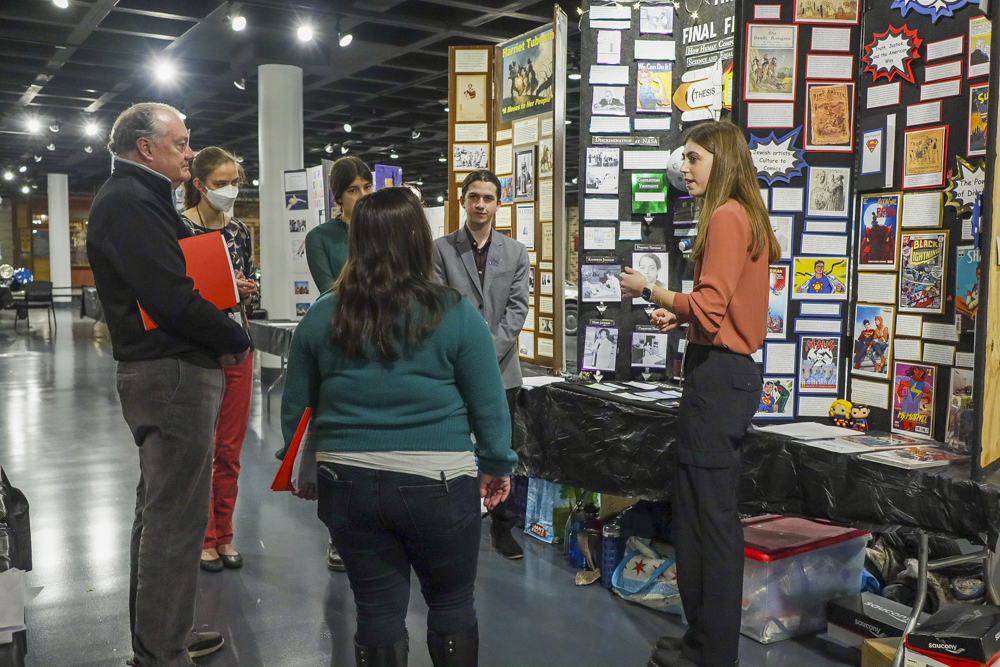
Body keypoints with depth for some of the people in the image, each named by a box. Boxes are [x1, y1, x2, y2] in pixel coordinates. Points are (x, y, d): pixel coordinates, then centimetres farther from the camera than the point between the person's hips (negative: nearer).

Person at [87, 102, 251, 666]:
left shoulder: (139, 199, 19)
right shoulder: (129, 203, -14)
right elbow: (172, 297, -23)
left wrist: (220, 332, 3)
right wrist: (236, 340, -11)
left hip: (162, 371, 12)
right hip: (172, 373, -12)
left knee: (161, 510, 19)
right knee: (176, 519, -5)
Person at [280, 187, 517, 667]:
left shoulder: (321, 317, -1)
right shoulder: (455, 314, -10)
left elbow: (295, 407, 8)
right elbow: (488, 404, -5)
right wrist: (498, 465, 9)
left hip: (348, 484, 3)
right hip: (436, 485, -2)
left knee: (378, 610, 16)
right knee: (452, 605, 18)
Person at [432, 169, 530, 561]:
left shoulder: (516, 252, 8)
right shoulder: (441, 249, 2)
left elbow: (517, 310, 0)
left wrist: (488, 354, -11)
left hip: (501, 370, 2)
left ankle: (501, 529, 22)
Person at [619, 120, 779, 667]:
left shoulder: (725, 218, -14)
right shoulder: (748, 217, 16)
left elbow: (710, 312, -21)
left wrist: (649, 291, -9)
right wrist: (680, 316, 11)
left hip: (717, 374, -11)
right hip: (734, 370, 11)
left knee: (707, 512, -2)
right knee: (710, 508, 17)